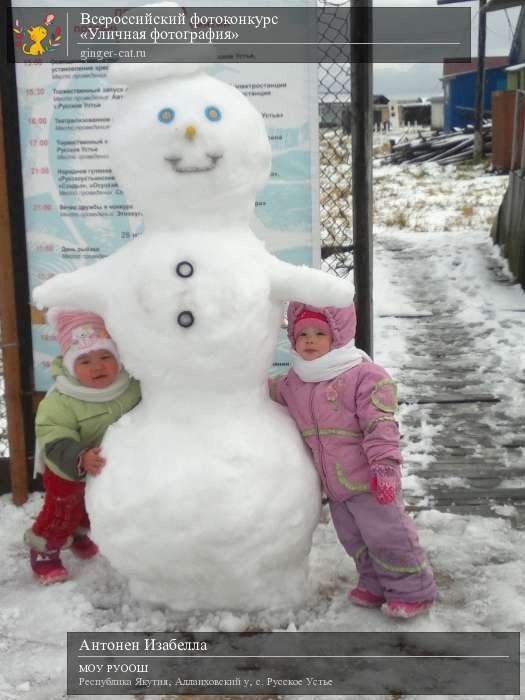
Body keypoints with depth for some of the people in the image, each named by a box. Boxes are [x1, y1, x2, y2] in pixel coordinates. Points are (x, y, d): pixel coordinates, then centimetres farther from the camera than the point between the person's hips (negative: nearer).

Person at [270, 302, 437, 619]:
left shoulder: (365, 376, -18)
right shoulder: (293, 383, 4)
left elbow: (381, 426, -21)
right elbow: (270, 391, 24)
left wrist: (385, 466, -26)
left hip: (367, 479, -7)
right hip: (334, 485, 7)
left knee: (386, 534, 1)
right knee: (353, 538, 18)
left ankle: (414, 591, 19)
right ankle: (376, 585, 37)